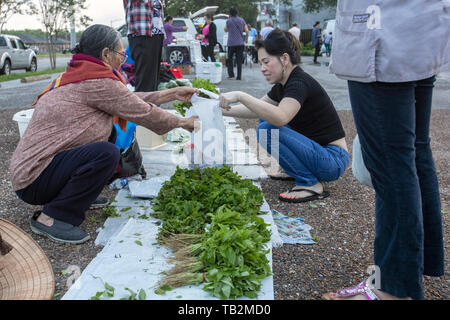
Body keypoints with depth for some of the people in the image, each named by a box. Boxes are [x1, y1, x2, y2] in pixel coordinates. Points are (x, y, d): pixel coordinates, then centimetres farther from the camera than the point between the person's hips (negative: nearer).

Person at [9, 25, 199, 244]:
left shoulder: (79, 75, 10)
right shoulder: (98, 82, -18)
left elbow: (130, 100, 14)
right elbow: (144, 114, -11)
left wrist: (173, 94, 16)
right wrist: (183, 123, 5)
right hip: (34, 181, -10)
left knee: (109, 132, 14)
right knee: (107, 153, -29)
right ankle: (50, 217, -14)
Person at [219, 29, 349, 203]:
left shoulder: (300, 83, -21)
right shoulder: (284, 84, 7)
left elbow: (280, 117, -40)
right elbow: (257, 109, 18)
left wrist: (240, 95, -36)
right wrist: (222, 111, 7)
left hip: (333, 160, -9)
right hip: (318, 151, 9)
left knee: (268, 130, -23)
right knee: (266, 117, 13)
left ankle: (311, 184, -12)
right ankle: (293, 169, 18)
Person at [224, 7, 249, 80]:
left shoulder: (229, 21, -4)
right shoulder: (242, 20, 4)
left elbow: (226, 30, 12)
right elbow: (247, 31, 2)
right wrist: (246, 38, 16)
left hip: (231, 43, -2)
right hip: (240, 43, 2)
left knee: (230, 59, 13)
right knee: (239, 60, 4)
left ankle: (231, 74, 6)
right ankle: (239, 76, 3)